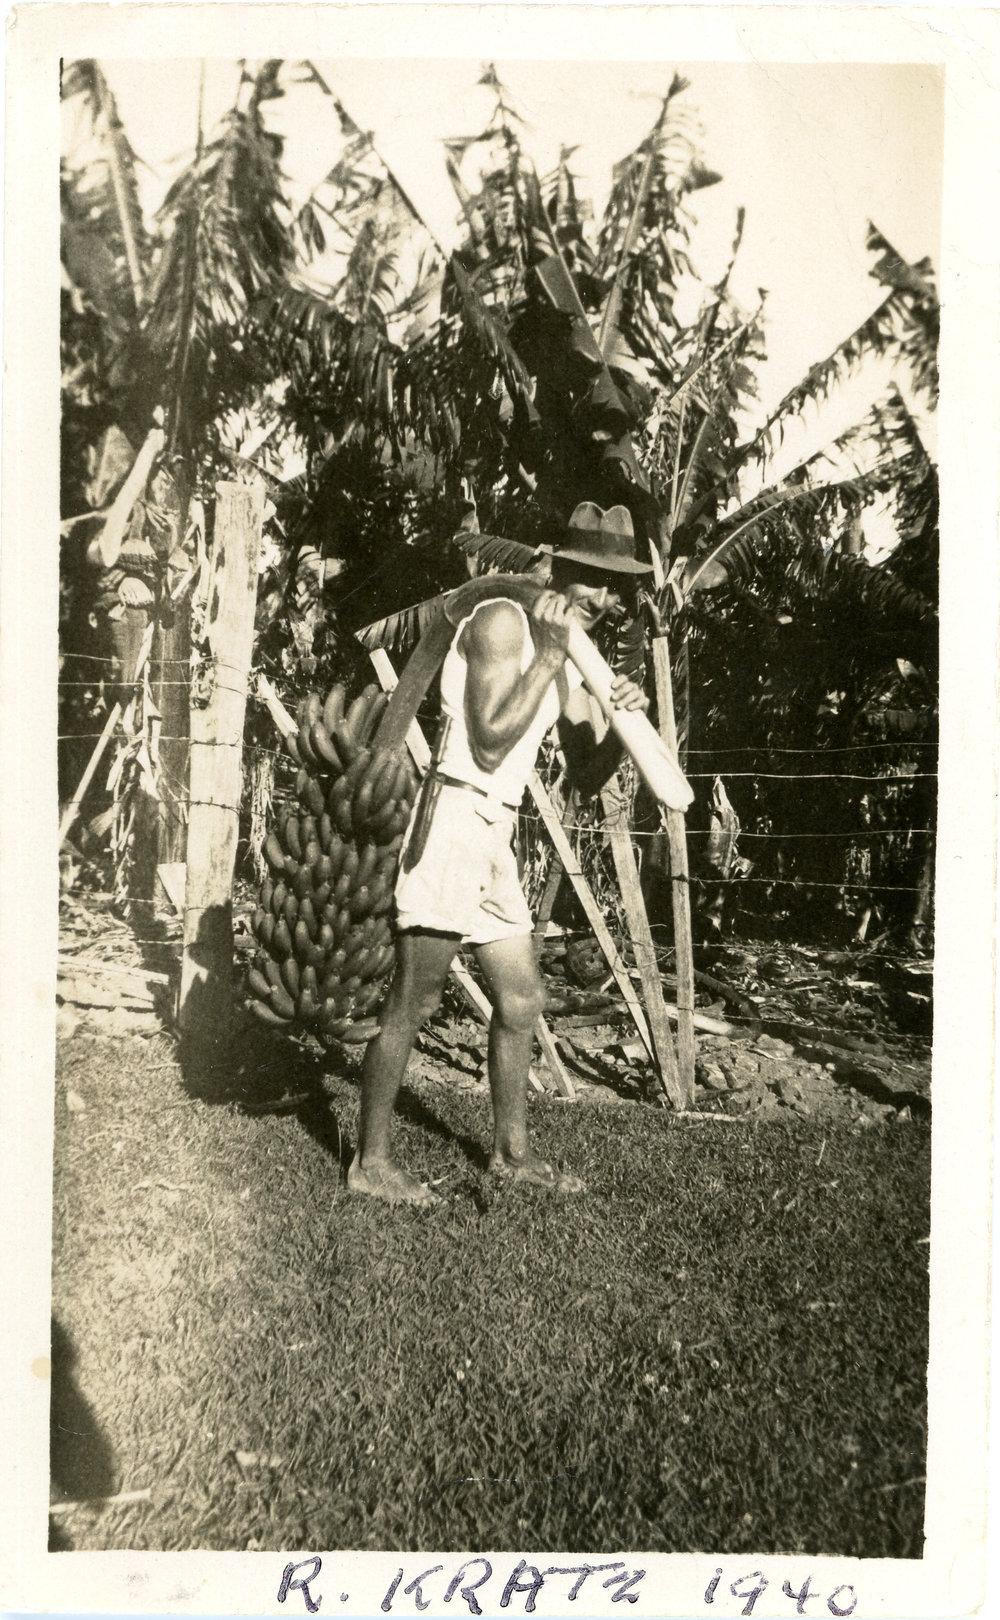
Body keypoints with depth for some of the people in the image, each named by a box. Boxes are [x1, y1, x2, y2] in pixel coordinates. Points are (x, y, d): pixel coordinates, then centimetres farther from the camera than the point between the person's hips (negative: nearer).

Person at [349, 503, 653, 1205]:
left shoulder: (573, 659, 16)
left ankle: (513, 1150, 28)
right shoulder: (502, 621, -10)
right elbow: (489, 743, -17)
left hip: (497, 837, 9)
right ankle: (372, 1160, 11)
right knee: (412, 1004, -2)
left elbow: (587, 775, 15)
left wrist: (619, 720, -4)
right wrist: (549, 658, -16)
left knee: (523, 1000, 13)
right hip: (453, 819, -9)